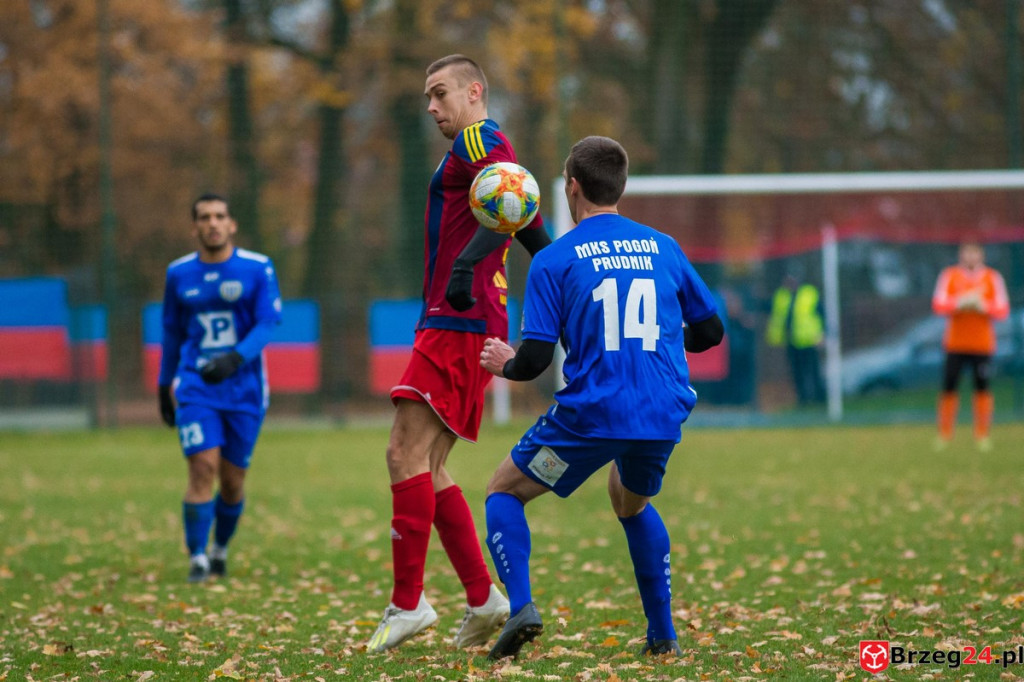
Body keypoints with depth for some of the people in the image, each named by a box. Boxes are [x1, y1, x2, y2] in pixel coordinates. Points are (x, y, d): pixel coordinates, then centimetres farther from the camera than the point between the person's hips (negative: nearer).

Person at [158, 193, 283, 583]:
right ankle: (197, 560, -10)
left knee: (232, 481, 4)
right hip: (195, 387, 0)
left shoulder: (258, 269, -2)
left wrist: (236, 359, -25)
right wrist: (164, 385, 19)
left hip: (244, 387, 0)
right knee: (203, 468, -15)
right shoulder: (179, 274, 6)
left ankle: (220, 551, 29)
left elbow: (267, 324, -9)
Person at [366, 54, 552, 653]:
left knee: (407, 453, -15)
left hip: (459, 323, -10)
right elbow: (531, 228, 29)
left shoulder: (478, 141, -5)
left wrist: (468, 260, -35)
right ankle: (483, 599, 8)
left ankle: (408, 602, -17)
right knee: (429, 467, 9)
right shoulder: (472, 150, 26)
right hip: (461, 326, 10)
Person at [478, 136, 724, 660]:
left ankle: (521, 607, -6)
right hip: (664, 418, 4)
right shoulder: (663, 248, 11)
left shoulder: (553, 260, -1)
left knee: (504, 490, 16)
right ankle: (663, 635, 24)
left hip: (590, 415, -4)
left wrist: (506, 364, 17)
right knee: (632, 503, 33)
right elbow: (709, 330, 17)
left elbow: (535, 358, -6)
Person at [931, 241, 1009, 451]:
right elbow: (938, 305, -2)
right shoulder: (949, 276, 5)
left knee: (982, 388, -4)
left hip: (983, 344, 0)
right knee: (948, 387, -4)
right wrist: (958, 303, -19)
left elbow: (1003, 310, 2)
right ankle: (944, 435, 5)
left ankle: (982, 435, 4)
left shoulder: (993, 278, 6)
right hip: (955, 343, 0)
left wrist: (984, 306, -16)